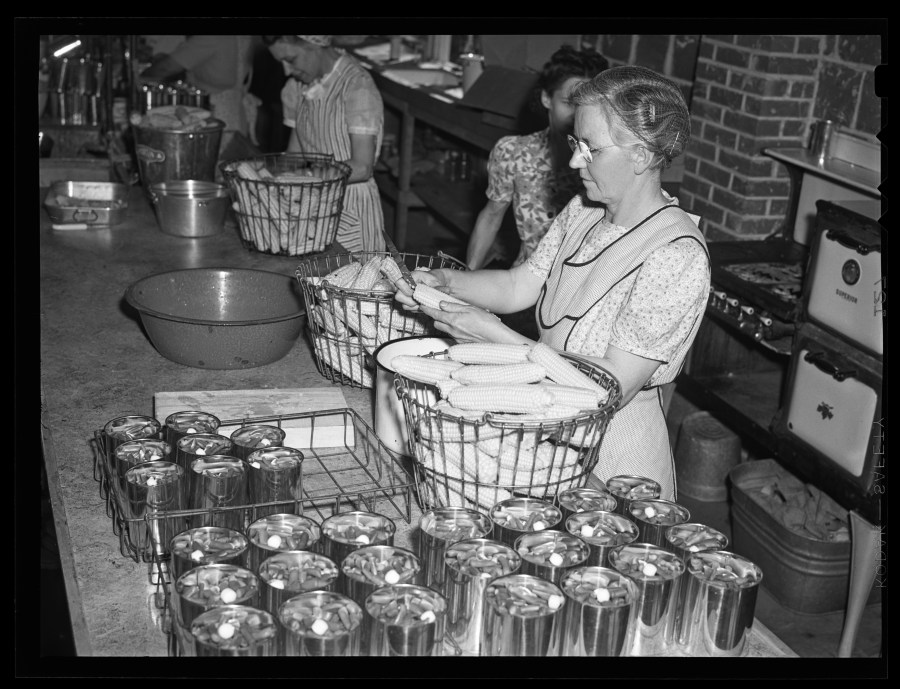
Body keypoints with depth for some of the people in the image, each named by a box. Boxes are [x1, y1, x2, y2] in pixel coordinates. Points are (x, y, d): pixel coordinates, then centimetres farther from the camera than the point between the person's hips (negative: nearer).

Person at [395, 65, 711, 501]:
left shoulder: (676, 256, -25)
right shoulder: (583, 211, 0)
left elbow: (616, 384, -27)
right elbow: (517, 286, 6)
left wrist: (495, 336, -27)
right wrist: (444, 282, -13)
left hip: (613, 454, -7)